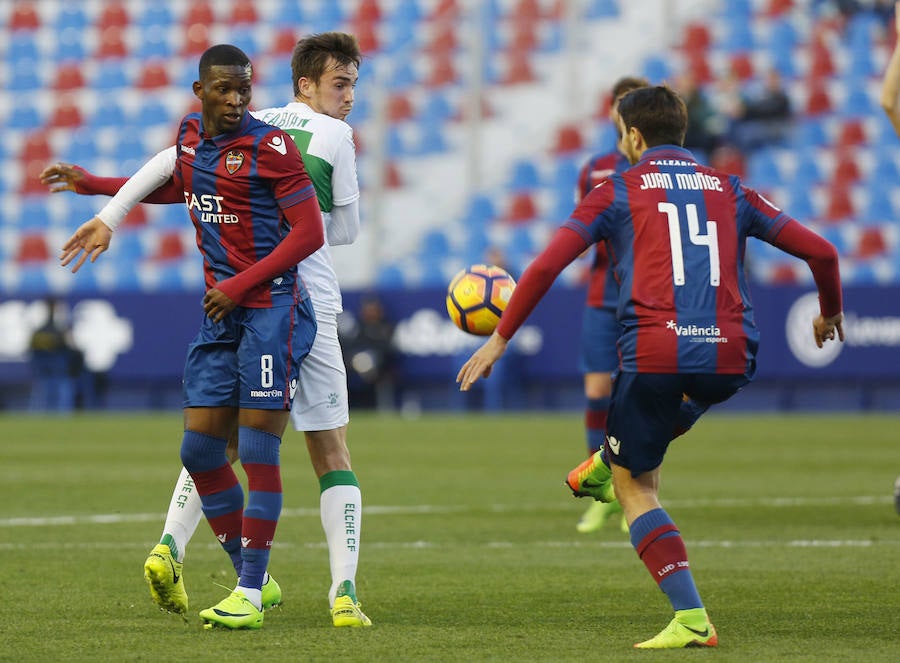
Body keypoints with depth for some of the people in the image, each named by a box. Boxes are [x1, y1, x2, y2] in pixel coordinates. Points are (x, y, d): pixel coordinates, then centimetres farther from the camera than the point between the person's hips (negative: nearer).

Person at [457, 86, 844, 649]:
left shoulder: (616, 193, 11)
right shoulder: (730, 191, 18)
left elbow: (546, 266, 1)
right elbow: (820, 251, 15)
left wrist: (500, 338, 10)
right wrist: (831, 314, 34)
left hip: (654, 354, -3)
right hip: (730, 359, 3)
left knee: (635, 488, 11)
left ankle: (692, 619, -3)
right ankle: (606, 464, 43)